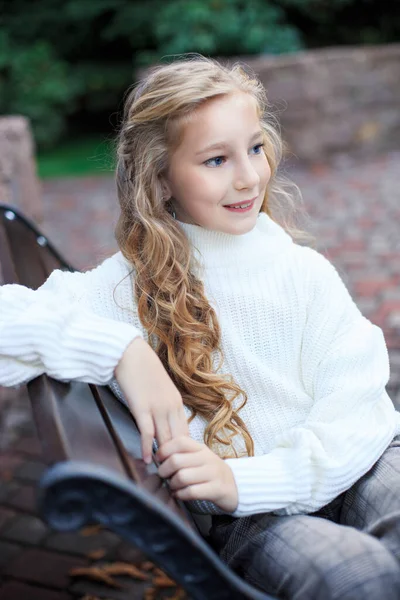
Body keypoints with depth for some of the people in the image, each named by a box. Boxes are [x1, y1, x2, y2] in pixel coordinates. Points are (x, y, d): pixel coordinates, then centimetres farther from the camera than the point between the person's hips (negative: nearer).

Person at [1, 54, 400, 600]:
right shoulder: (130, 286, -4)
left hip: (354, 468, 3)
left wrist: (245, 481, -17)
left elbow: (356, 404, -4)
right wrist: (119, 348, -26)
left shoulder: (303, 270, 4)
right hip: (250, 518, -3)